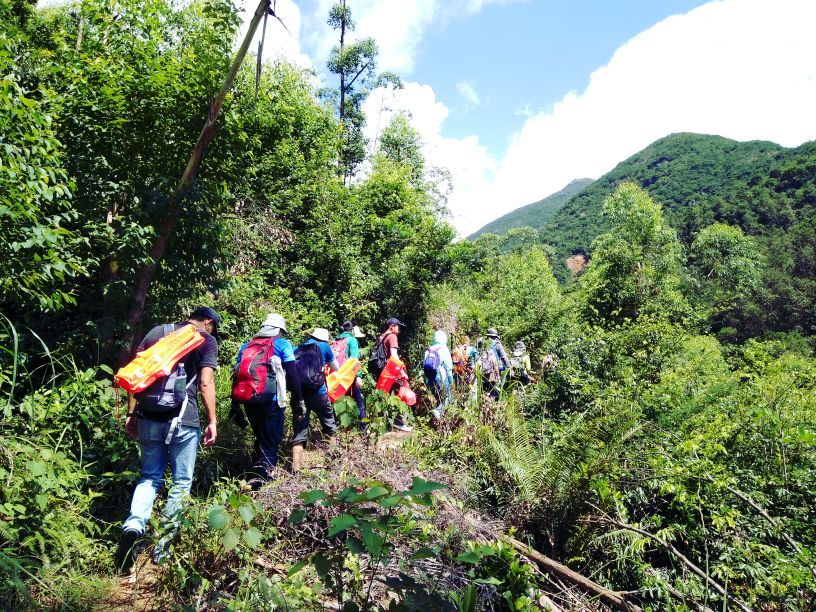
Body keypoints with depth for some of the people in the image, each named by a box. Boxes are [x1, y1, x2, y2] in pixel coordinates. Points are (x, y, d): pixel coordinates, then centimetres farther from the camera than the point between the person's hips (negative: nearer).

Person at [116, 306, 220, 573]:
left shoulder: (156, 332, 15)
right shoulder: (207, 340, 2)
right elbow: (206, 383, -6)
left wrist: (132, 414, 14)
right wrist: (212, 422, -2)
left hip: (149, 418, 4)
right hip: (183, 420, -4)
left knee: (150, 476, 17)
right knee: (181, 481, 11)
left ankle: (134, 525, -6)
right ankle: (164, 544, 13)